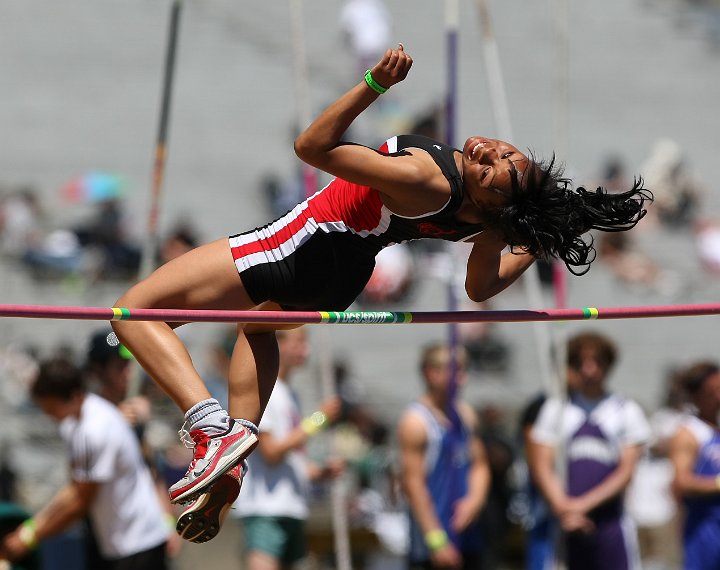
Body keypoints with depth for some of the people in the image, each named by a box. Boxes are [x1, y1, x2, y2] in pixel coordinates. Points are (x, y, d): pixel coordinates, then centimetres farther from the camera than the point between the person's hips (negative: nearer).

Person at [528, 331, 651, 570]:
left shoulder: (626, 411, 7)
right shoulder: (555, 408, 9)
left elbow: (626, 472, 0)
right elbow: (542, 467, 3)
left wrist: (584, 504, -10)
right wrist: (563, 507, -12)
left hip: (611, 520, -1)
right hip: (566, 523, 1)